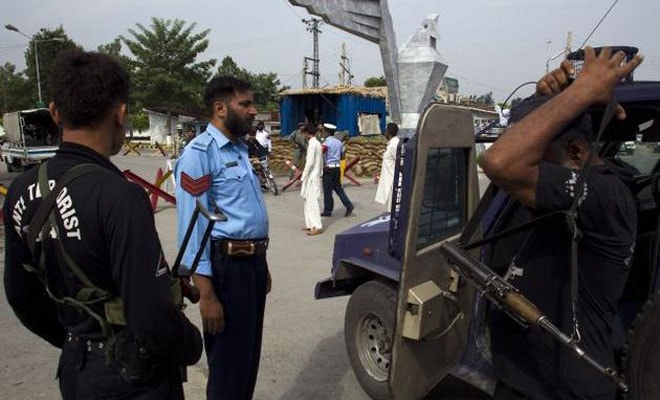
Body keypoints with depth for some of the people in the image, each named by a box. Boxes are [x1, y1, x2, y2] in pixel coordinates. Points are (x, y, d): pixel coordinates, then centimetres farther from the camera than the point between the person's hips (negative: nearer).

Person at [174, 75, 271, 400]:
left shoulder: (240, 149, 12)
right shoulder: (200, 153, -15)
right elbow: (192, 226, -20)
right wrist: (206, 294, -21)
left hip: (253, 262, 9)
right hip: (227, 266, -8)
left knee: (250, 356, 23)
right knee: (228, 364, 8)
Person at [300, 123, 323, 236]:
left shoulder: (312, 144, -15)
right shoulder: (318, 143, 13)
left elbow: (310, 162, -19)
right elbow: (321, 161, 16)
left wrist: (303, 177, -15)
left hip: (311, 177, -10)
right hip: (316, 175, 10)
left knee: (312, 201, -8)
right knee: (309, 201, 14)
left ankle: (317, 226, -8)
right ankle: (310, 224, 18)